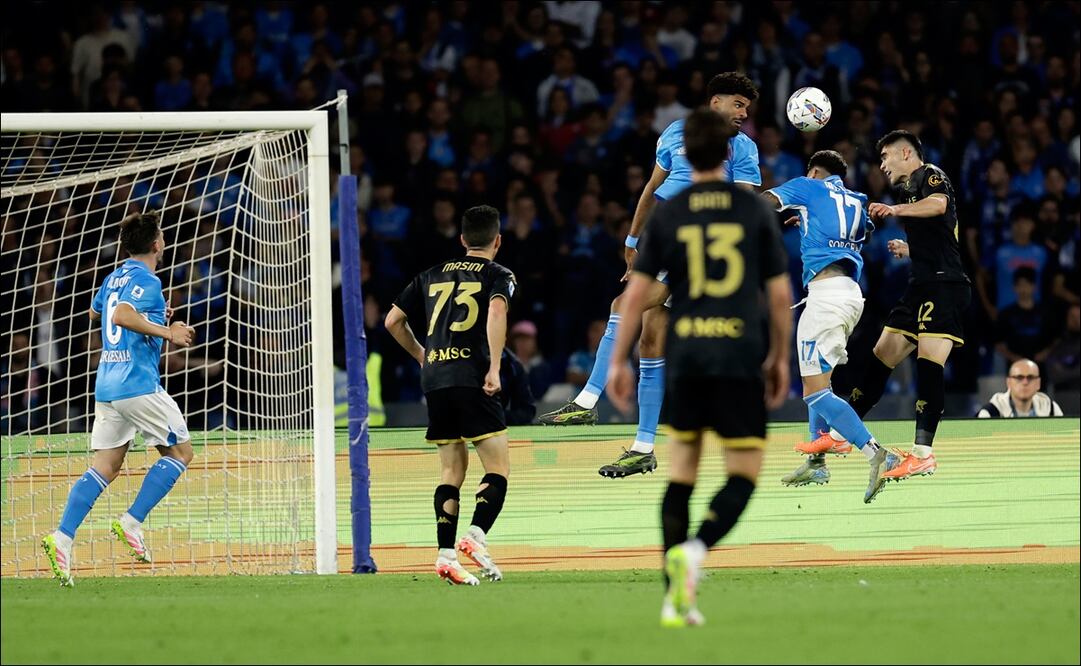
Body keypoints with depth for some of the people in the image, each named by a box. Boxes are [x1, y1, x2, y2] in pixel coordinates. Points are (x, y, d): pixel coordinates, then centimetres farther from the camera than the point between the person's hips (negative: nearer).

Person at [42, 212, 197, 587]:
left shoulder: (115, 278, 17)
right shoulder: (147, 281, -10)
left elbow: (95, 313, 36)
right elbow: (122, 316, -26)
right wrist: (167, 332, -23)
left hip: (107, 384, 8)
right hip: (138, 384, -8)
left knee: (105, 466, 6)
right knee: (180, 451, 5)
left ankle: (62, 538, -9)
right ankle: (131, 523, -5)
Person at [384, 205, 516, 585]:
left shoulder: (433, 275, 22)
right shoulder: (498, 275, 7)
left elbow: (393, 321, 22)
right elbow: (496, 312, -14)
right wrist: (494, 369, -19)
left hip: (434, 380, 5)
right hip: (472, 378, -5)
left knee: (452, 470, 11)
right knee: (498, 468, -1)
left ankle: (445, 553, 0)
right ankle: (476, 535, -23)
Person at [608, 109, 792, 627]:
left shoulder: (667, 214, 4)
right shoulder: (755, 211, 2)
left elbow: (637, 293, 2)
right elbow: (780, 294, 4)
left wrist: (618, 361, 9)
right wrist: (779, 357, 16)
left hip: (685, 358, 2)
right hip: (740, 357, -2)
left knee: (681, 474, 11)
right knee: (744, 474, 3)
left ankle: (676, 600, 8)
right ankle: (695, 549, -24)